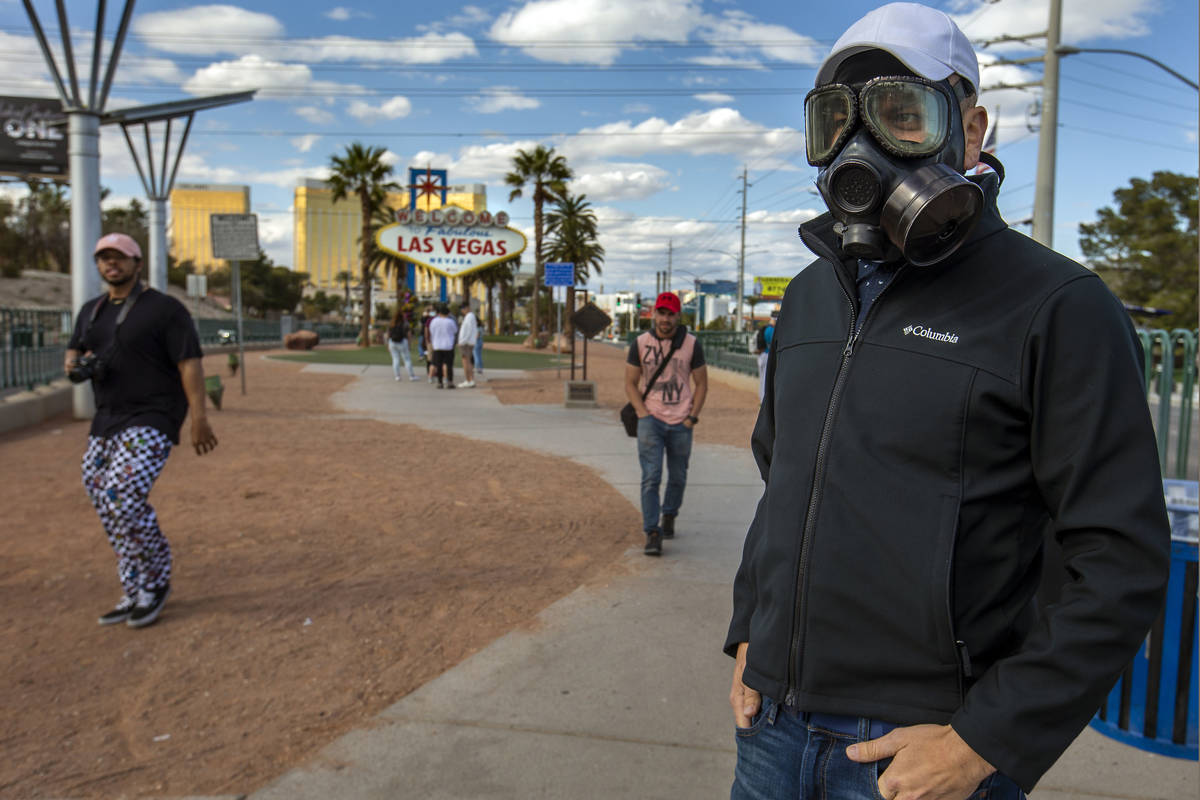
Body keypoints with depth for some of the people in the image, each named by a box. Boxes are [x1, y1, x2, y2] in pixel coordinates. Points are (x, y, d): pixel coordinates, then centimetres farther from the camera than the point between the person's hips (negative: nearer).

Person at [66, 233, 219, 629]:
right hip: (107, 421, 8)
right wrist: (73, 365, -1)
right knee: (110, 506, 8)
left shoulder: (165, 309, -9)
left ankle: (155, 579, 0)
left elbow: (190, 363, -14)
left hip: (152, 421, -8)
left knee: (121, 498, -21)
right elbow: (74, 352, 24)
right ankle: (138, 593, 20)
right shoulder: (91, 311, 12)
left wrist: (199, 418, -21)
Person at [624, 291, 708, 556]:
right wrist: (643, 414, -6)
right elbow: (630, 384, 7)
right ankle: (652, 532, -6)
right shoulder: (640, 343, 2)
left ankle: (669, 516, 36)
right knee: (651, 477, -10)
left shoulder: (691, 344, 2)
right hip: (651, 420, -1)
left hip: (681, 424, 1)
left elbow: (701, 384, 8)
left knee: (678, 477, 11)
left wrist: (692, 417, -2)